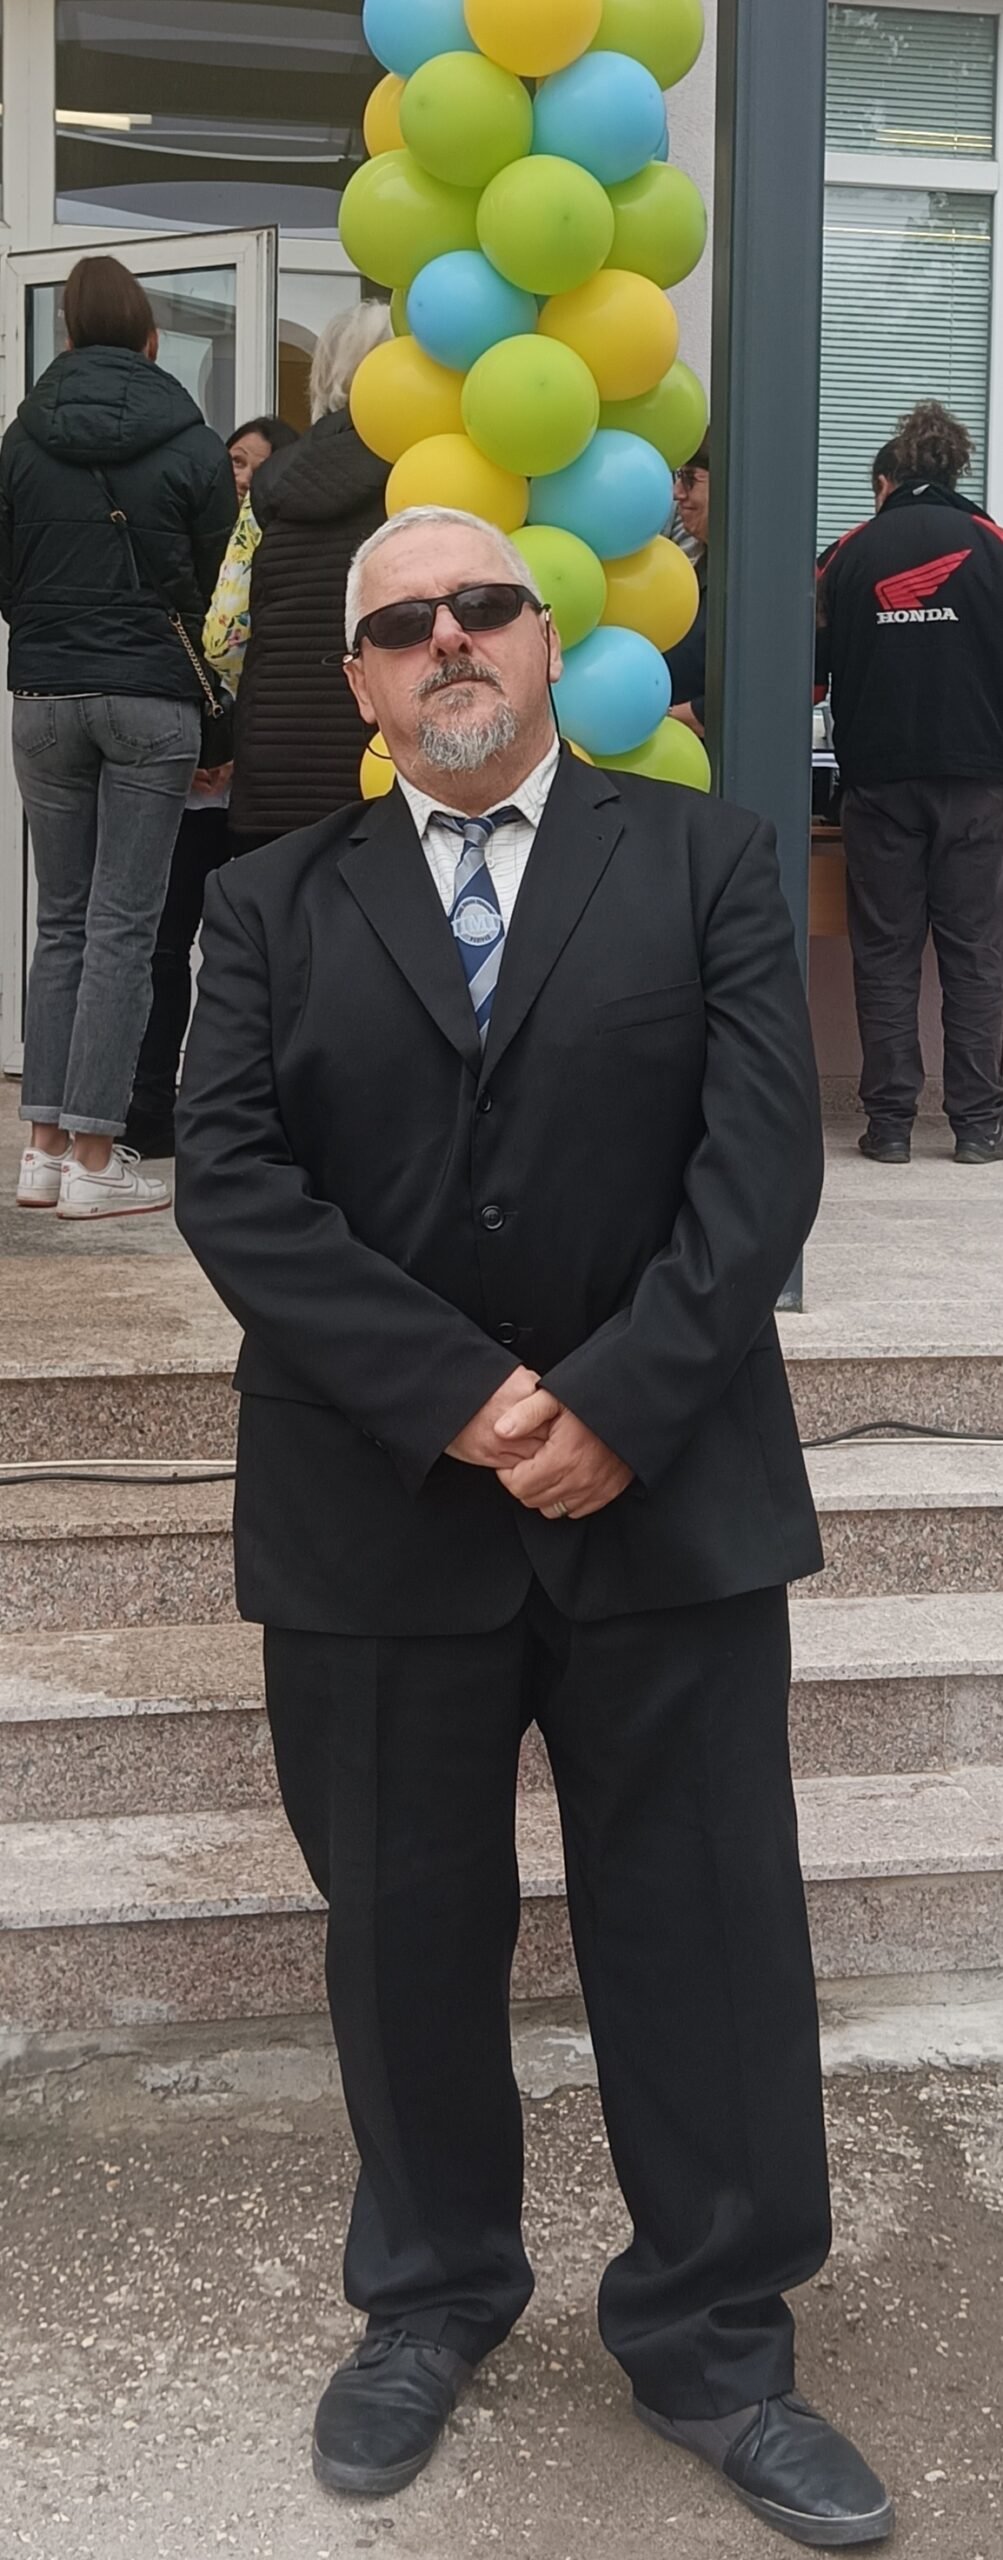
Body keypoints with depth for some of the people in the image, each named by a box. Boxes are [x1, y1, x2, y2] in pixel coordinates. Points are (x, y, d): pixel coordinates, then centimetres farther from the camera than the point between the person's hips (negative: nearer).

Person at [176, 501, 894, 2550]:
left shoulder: (702, 861, 4)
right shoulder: (277, 906, 6)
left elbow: (761, 1153, -5)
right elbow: (233, 1180, -6)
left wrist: (616, 1405, -16)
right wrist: (459, 1398, -16)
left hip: (668, 1502, 0)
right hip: (376, 1515, 1)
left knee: (705, 1928, 6)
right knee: (408, 1934, 13)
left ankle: (713, 2340, 24)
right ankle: (432, 2299, 33)